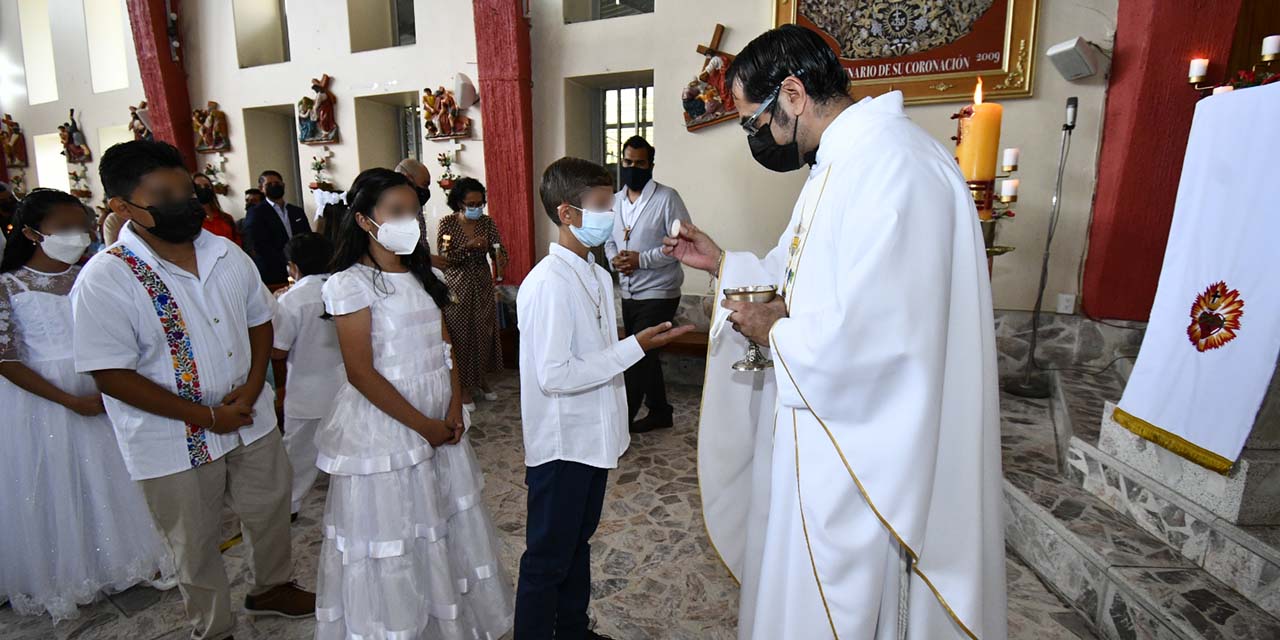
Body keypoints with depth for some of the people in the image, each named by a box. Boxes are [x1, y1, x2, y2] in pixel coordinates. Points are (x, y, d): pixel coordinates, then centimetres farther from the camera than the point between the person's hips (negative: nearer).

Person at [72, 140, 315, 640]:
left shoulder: (227, 255, -4)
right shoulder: (105, 280, -18)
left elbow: (258, 320, 6)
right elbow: (112, 375, -18)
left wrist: (252, 388, -9)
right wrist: (206, 416, -18)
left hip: (250, 422, 5)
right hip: (174, 442, -4)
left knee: (271, 512, 22)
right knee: (196, 545, 16)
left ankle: (271, 588, 50)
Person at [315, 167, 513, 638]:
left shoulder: (422, 275, 7)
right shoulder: (351, 284, -13)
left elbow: (445, 348, 8)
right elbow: (361, 373, -17)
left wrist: (454, 408, -4)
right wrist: (423, 425, -14)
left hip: (440, 421, 7)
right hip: (384, 426, -6)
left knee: (445, 526, 17)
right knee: (390, 539, 9)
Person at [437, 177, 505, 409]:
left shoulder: (488, 223, 0)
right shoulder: (447, 224, -8)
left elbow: (498, 250, -6)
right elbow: (444, 257, -13)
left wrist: (501, 259, -30)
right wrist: (468, 245, -27)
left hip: (483, 285, 3)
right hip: (457, 287, -3)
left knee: (485, 332, 11)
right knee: (462, 334, 2)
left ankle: (482, 379, 30)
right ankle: (465, 386, 17)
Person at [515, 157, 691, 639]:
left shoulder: (597, 275, 7)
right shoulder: (548, 283, -21)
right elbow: (554, 375, -26)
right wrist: (636, 347, -24)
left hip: (594, 437, 9)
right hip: (562, 444, -9)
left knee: (578, 542, 24)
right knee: (548, 558, 9)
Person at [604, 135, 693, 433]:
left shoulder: (667, 198, -11)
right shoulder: (615, 200, 9)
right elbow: (608, 239, 18)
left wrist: (641, 259, -21)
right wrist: (614, 258, -5)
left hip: (658, 293, -7)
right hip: (629, 294, 7)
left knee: (638, 359, -7)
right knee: (646, 356, 16)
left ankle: (621, 422, 4)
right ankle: (660, 411, 32)